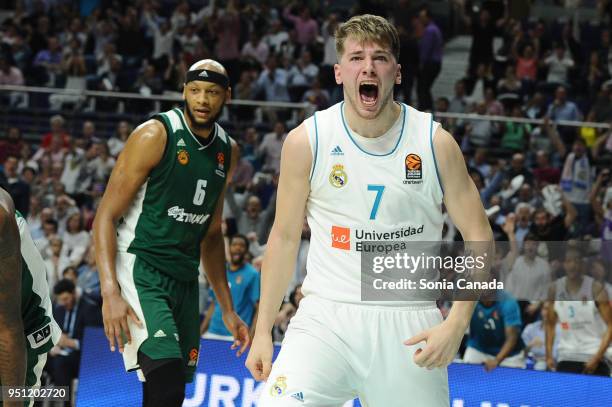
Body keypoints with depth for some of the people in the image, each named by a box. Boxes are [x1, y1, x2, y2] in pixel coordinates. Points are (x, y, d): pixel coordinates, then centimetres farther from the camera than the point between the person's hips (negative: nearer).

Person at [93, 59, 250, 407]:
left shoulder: (227, 151, 11)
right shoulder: (155, 136, -11)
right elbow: (106, 216, -13)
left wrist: (228, 310, 18)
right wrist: (110, 293, -23)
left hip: (185, 279, 7)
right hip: (141, 270, -7)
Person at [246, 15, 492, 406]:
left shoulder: (436, 143, -1)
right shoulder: (306, 140, 0)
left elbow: (479, 238, 2)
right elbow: (285, 237, 9)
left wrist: (457, 323, -11)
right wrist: (263, 329, 6)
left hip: (408, 327, 1)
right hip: (326, 317, -1)